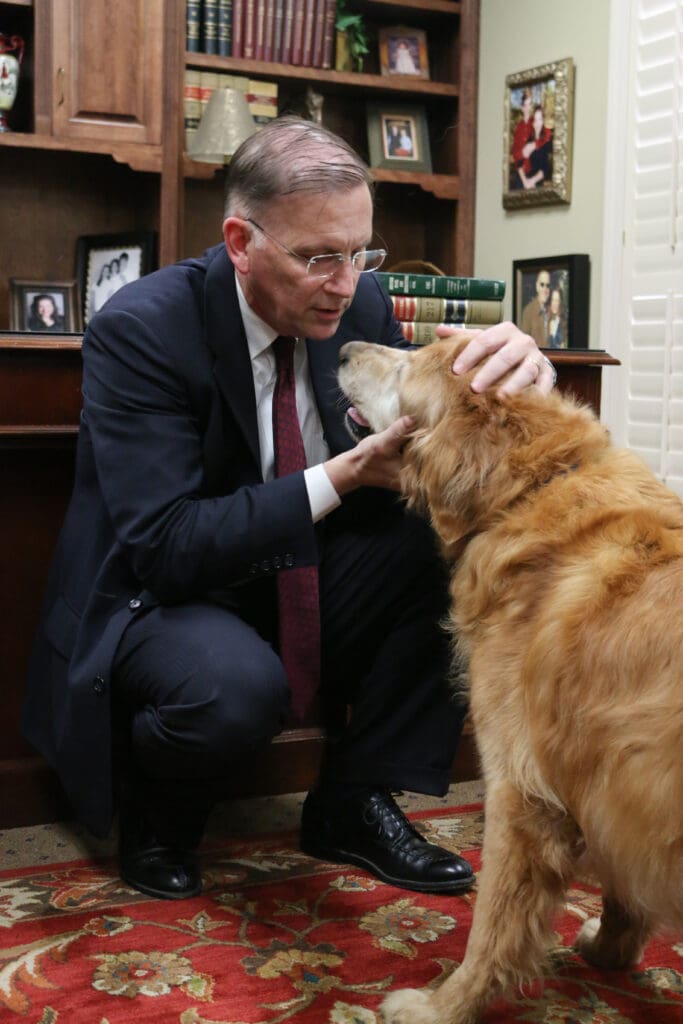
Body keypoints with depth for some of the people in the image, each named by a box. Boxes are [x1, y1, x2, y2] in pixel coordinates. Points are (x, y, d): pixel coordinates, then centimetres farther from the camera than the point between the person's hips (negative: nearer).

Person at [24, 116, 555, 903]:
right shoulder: (138, 329, -21)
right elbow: (165, 543, -26)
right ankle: (156, 813, 0)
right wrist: (338, 479, -34)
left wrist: (510, 375, -27)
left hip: (303, 586, 6)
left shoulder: (360, 306, -5)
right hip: (161, 596, -6)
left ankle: (354, 805, -4)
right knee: (239, 684, -37)